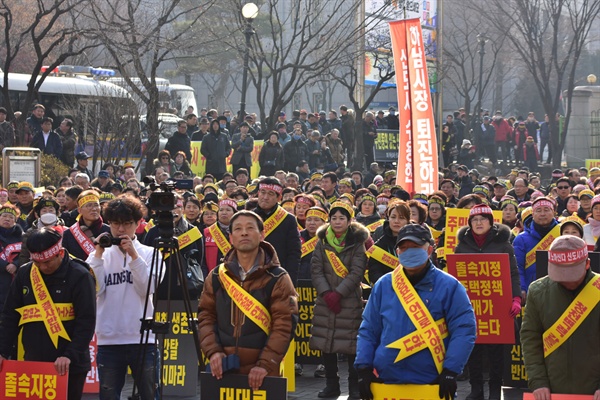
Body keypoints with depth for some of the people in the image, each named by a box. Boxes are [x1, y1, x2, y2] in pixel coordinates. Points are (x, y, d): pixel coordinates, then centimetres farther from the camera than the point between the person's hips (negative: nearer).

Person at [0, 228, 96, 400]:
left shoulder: (80, 276, -9)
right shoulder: (24, 274, 4)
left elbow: (86, 322, -13)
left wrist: (70, 355, -22)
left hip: (69, 367, -4)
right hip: (33, 364, 4)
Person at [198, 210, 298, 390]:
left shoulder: (277, 279, -2)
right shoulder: (216, 277, 9)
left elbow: (284, 325, -8)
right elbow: (206, 316, 9)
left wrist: (266, 364, -18)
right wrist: (213, 351, -8)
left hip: (261, 373, -3)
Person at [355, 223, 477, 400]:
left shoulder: (449, 286, -5)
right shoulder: (383, 286, 6)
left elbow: (464, 329, -8)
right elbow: (368, 330, 10)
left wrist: (450, 370, -16)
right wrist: (364, 368, 0)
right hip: (385, 385, 3)